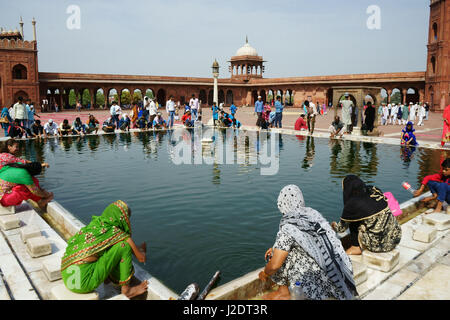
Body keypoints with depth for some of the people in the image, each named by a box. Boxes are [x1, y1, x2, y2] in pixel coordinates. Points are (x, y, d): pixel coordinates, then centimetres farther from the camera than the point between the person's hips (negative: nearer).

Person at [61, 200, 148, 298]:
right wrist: (141, 250, 29)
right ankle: (126, 289, 8)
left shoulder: (94, 224, 12)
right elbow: (142, 258, 5)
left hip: (67, 277, 8)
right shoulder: (118, 234, -6)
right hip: (84, 283, -8)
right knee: (124, 245, -5)